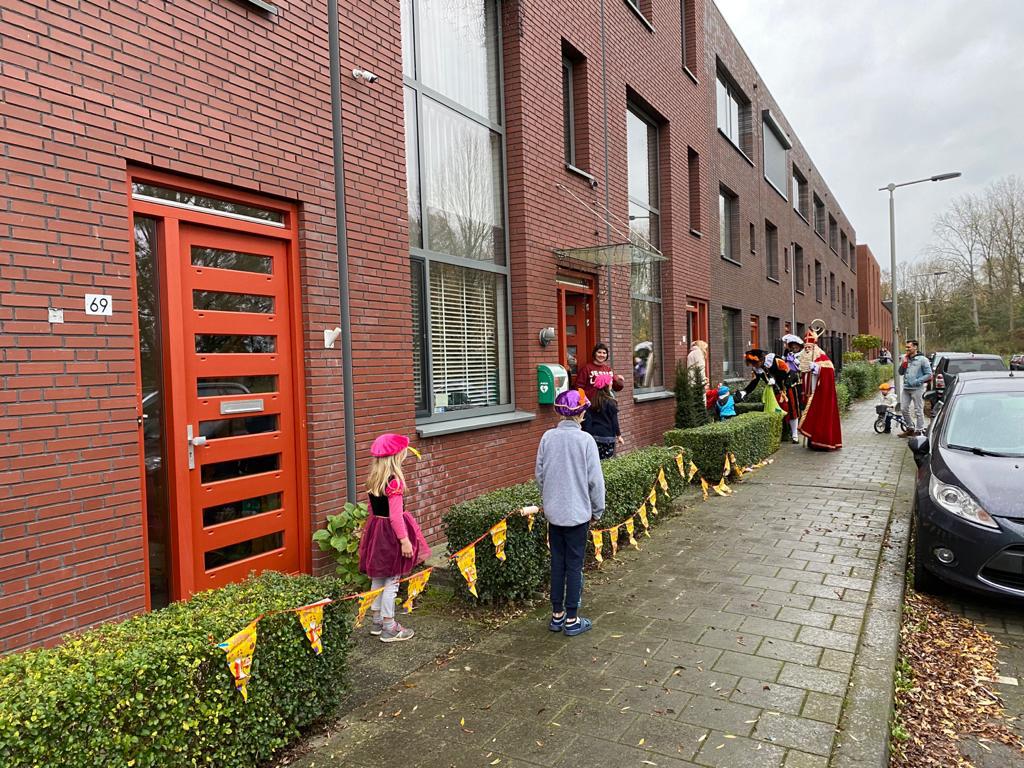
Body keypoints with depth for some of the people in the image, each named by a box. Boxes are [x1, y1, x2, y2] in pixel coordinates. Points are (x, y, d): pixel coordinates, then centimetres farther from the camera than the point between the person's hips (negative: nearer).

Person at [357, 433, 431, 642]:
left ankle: (377, 621, 29)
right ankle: (389, 628, 11)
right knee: (392, 581, 2)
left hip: (375, 529, 8)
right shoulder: (394, 481, -20)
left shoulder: (374, 479, 5)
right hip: (390, 532, -8)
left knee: (378, 578, 17)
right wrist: (404, 540, -18)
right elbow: (396, 515, -22)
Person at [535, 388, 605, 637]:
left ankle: (557, 615, 24)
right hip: (577, 512, -3)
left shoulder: (548, 437, -4)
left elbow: (540, 475, 3)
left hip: (553, 511, 4)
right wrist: (597, 510, 3)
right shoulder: (585, 440, -14)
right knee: (574, 566, 7)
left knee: (557, 563, 14)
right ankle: (572, 620, 16)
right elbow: (595, 480, -11)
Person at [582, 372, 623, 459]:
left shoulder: (592, 402, 4)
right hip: (607, 436, -5)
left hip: (594, 435, 5)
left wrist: (587, 433, 12)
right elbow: (614, 420, -6)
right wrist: (618, 435, 3)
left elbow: (588, 419, 5)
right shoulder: (610, 402, -9)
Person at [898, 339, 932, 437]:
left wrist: (917, 381, -16)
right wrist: (903, 363, -4)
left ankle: (919, 431, 8)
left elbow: (928, 375, -7)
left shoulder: (922, 359, -7)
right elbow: (900, 373, 11)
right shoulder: (905, 358, 9)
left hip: (917, 389, -6)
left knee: (918, 411, 0)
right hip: (906, 389, 6)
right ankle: (910, 428, 26)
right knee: (904, 409, 11)